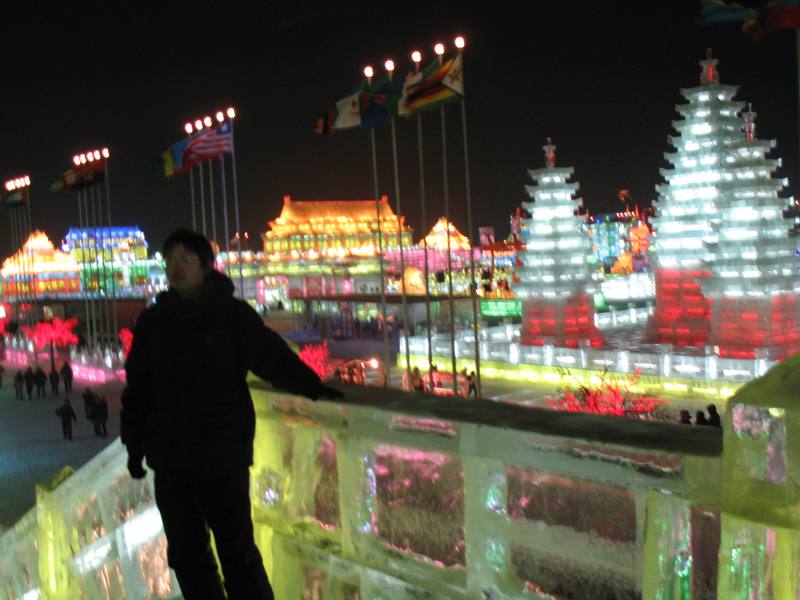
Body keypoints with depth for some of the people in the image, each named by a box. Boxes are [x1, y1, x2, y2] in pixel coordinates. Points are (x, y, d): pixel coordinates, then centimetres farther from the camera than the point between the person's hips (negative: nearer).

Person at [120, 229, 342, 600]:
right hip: (169, 461, 4)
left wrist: (313, 387, -31)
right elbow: (137, 389, 11)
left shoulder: (232, 313, -4)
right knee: (185, 554, 14)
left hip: (222, 458, -4)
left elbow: (272, 357, -14)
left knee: (237, 550, 0)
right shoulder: (153, 321, 7)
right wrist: (134, 446, 11)